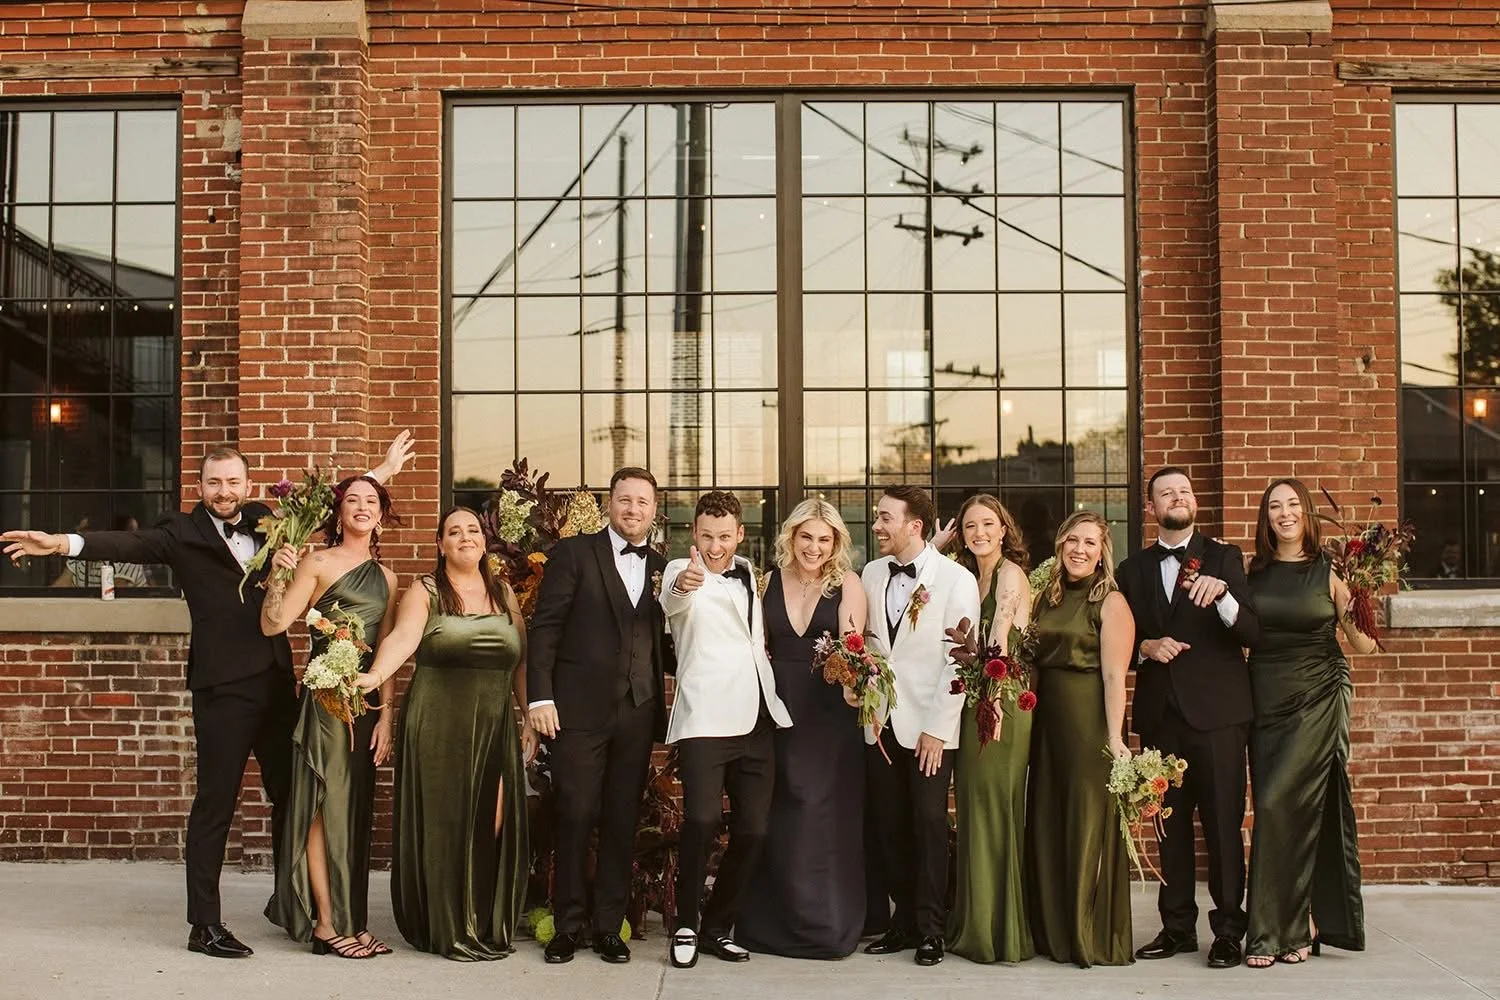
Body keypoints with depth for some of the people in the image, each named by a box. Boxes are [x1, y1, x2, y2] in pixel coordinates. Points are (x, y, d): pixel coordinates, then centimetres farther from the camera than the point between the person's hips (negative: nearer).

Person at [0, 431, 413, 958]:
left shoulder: (264, 518, 11)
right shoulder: (183, 531, -4)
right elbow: (132, 543, -19)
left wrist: (381, 472, 27)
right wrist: (64, 543, -36)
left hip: (277, 680, 6)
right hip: (223, 687, -6)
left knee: (289, 792, 14)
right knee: (214, 805, -2)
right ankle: (204, 925, 5)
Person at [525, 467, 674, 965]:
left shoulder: (661, 567, 13)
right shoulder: (573, 553, 0)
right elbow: (545, 626, -3)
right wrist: (541, 696, -10)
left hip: (638, 713, 4)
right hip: (580, 707, -4)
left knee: (622, 821, 8)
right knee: (575, 816, 0)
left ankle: (609, 924, 18)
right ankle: (567, 924, 13)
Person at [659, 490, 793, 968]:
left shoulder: (749, 574, 17)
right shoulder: (682, 572, -2)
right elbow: (672, 602, -27)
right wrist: (682, 585, -50)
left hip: (757, 720, 6)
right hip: (704, 718, -6)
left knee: (752, 830, 4)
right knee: (703, 818, -21)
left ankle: (717, 926, 20)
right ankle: (686, 924, -2)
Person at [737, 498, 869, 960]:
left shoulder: (847, 585, -3)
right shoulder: (771, 581, 5)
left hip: (830, 715, -3)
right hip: (779, 711, 3)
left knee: (824, 816, 1)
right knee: (777, 820, 7)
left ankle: (826, 925, 14)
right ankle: (773, 922, 20)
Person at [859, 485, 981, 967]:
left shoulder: (957, 579, -6)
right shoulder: (871, 574, 9)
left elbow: (958, 661, -9)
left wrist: (937, 728, -12)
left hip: (929, 726, -4)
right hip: (880, 722, 4)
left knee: (929, 823, -1)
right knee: (889, 826, 6)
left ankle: (929, 927, 11)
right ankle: (904, 919, 19)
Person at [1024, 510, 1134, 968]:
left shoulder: (1111, 602, -5)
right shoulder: (1046, 598, 13)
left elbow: (1114, 675, -12)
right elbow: (1030, 661, 13)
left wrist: (1114, 736, -19)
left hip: (1089, 723, -6)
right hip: (1046, 720, 6)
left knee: (1089, 825, 0)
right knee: (1046, 824, 10)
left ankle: (1093, 939, 10)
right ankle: (1051, 932, 21)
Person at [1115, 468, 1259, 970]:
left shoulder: (1224, 558, 4)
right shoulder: (1132, 570, 13)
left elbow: (1250, 632, -6)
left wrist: (1221, 593, -23)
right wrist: (1146, 647, -6)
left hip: (1216, 711, -3)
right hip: (1159, 713, 3)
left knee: (1223, 824, -2)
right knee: (1170, 825, 8)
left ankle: (1228, 931, 6)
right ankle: (1177, 926, 18)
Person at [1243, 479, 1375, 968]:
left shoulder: (1329, 570, -2)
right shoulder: (1253, 571, 6)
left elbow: (1364, 643, -3)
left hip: (1318, 699, -3)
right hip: (1266, 700, 3)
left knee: (1281, 804, -9)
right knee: (1273, 809, 2)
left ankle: (1277, 929, 2)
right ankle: (1298, 926, 12)